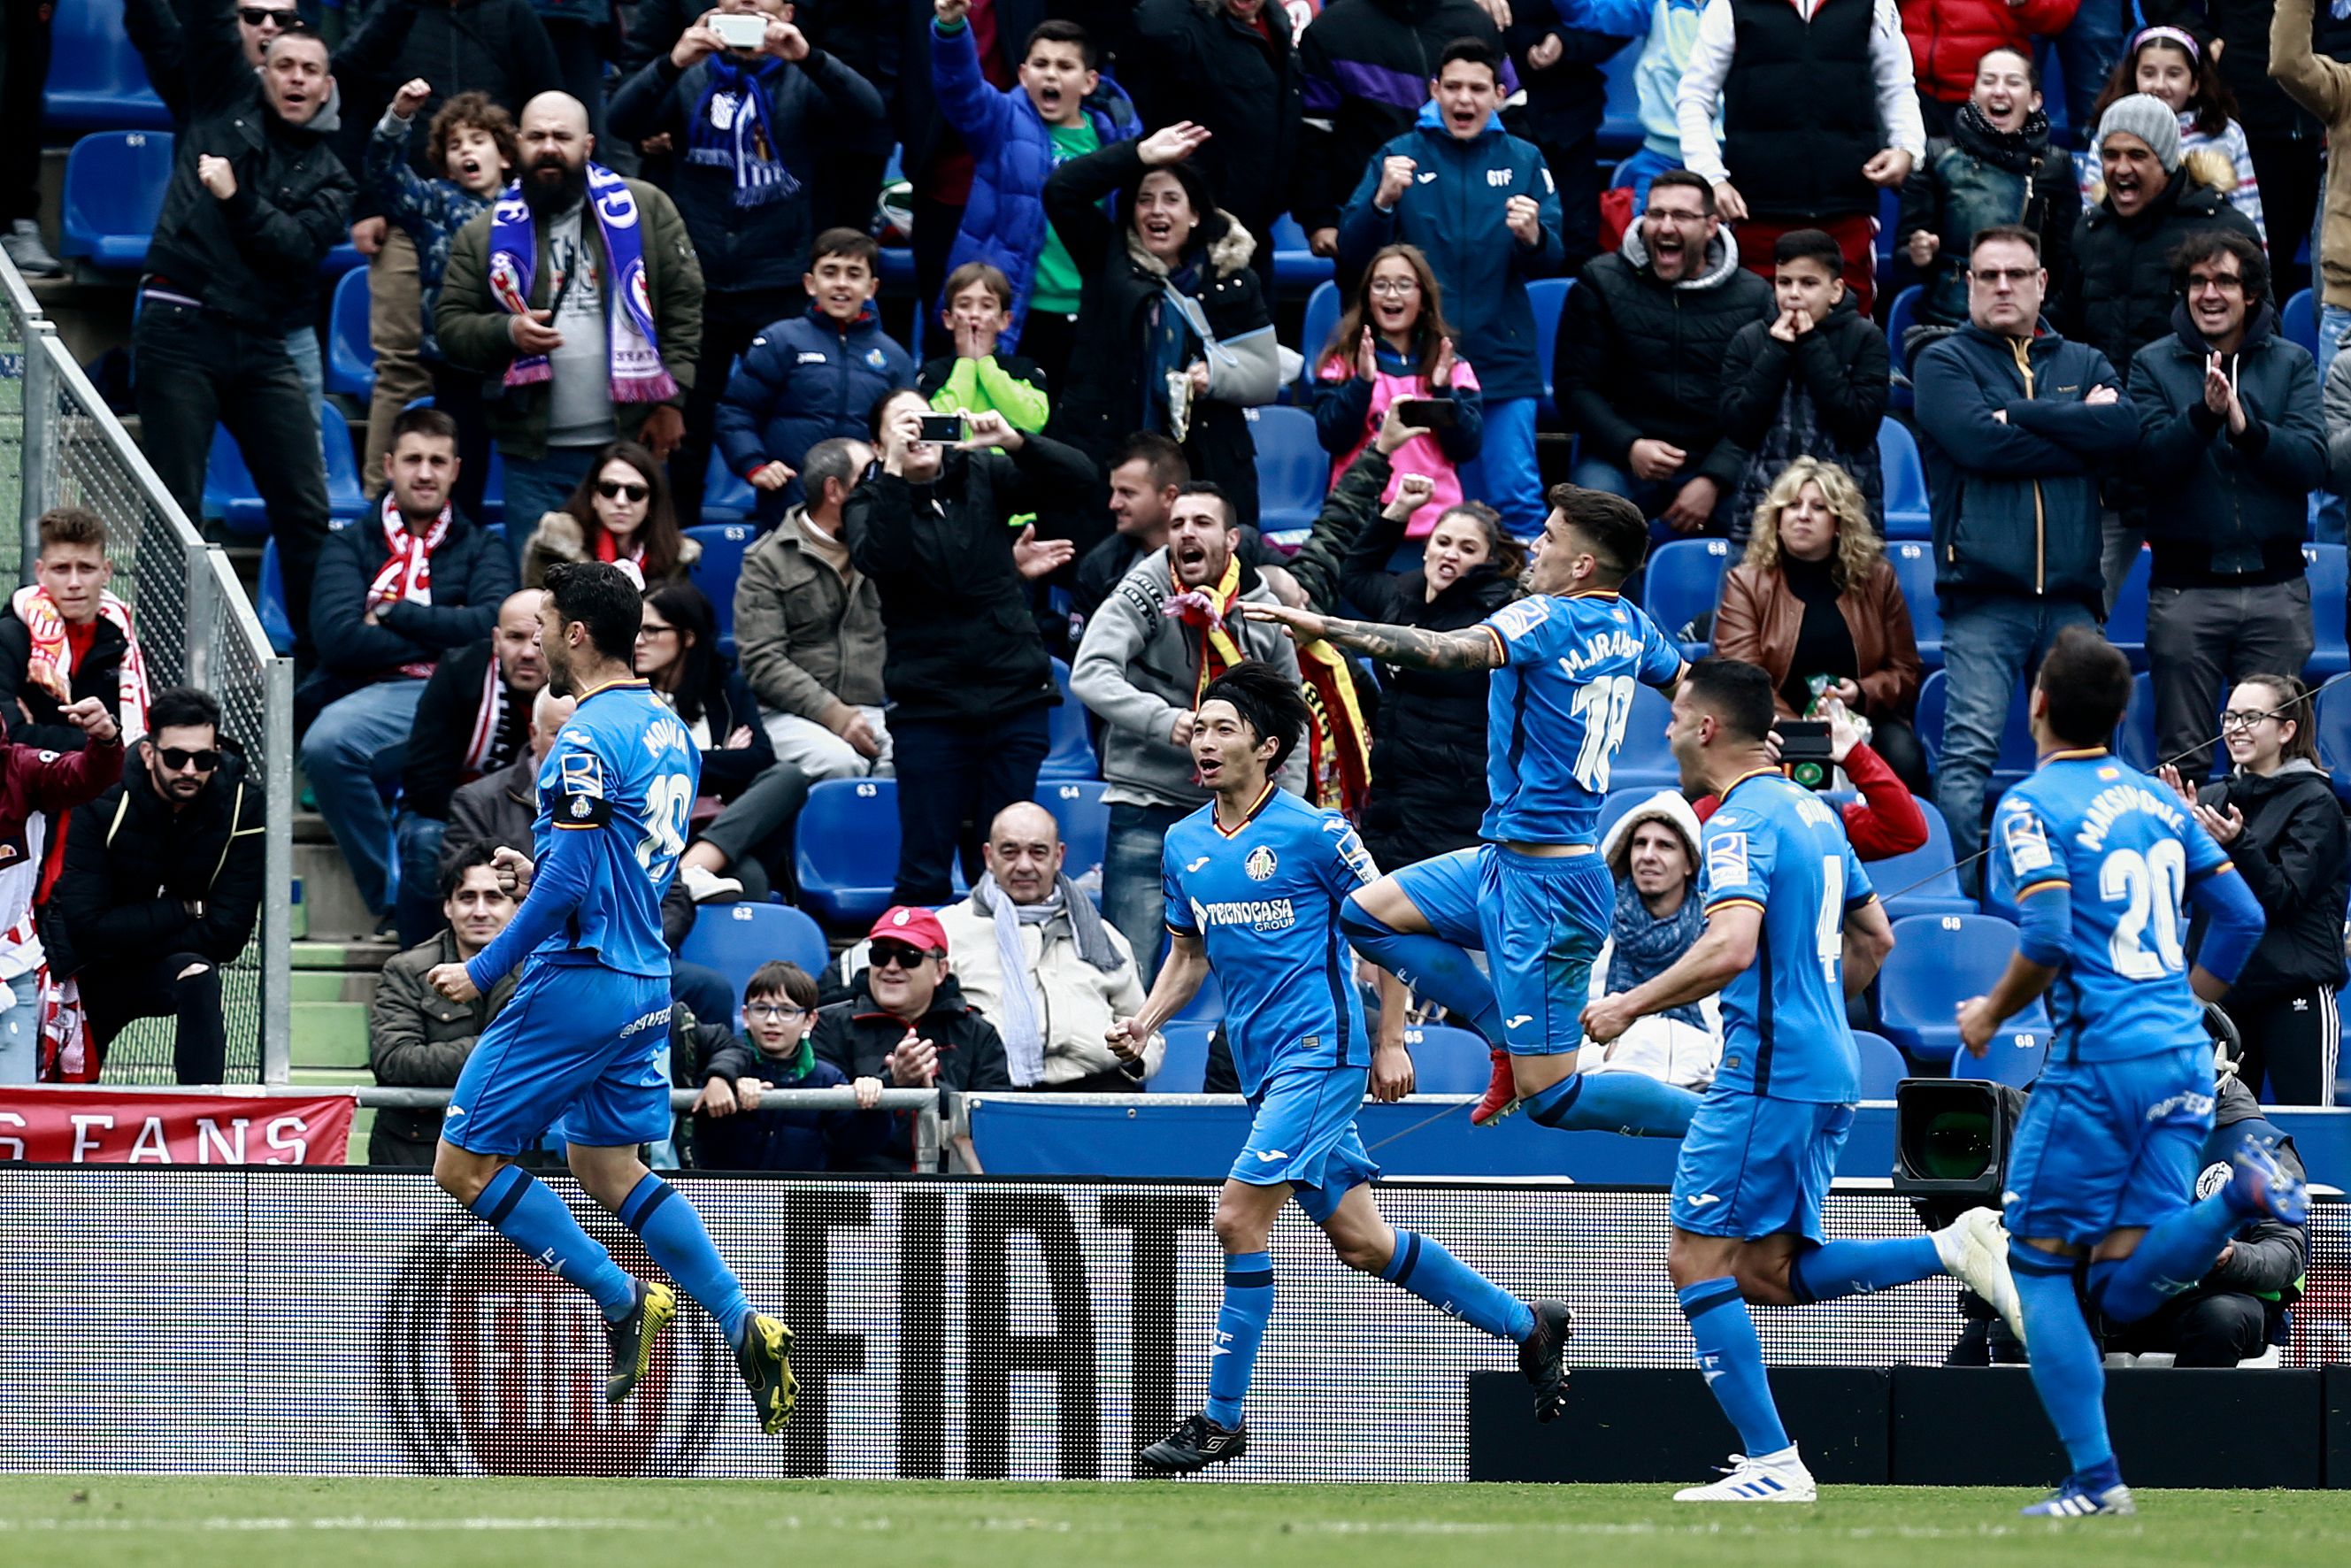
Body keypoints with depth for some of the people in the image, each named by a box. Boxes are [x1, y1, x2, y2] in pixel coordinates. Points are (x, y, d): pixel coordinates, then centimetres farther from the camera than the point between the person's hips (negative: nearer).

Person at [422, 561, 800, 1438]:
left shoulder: (588, 740, -17)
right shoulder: (667, 731, 12)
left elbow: (571, 881, -21)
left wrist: (484, 970, -13)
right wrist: (545, 875, 14)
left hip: (577, 979, -9)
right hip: (645, 985, 9)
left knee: (463, 1166, -1)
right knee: (606, 1168, 17)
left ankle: (623, 1299, -4)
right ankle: (744, 1328, 7)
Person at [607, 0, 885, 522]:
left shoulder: (802, 83, 6)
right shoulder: (691, 80, 9)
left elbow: (869, 113, -11)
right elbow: (623, 121, -7)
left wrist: (809, 58, -26)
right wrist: (672, 63, -23)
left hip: (778, 288, -1)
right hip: (696, 288, 1)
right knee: (685, 434, 6)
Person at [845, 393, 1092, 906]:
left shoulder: (982, 476, 9)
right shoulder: (870, 504, 4)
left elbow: (1080, 483, 0)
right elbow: (879, 559, -19)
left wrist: (1015, 442, -15)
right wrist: (894, 472, -22)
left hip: (1015, 703, 2)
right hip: (929, 706, -2)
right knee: (925, 873, -4)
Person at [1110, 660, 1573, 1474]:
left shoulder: (1314, 832, -10)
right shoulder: (1184, 845, 9)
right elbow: (1190, 952, 21)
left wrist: (1391, 1041, -6)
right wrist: (1144, 1023, 4)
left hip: (1320, 1052, -8)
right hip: (1262, 1064, 8)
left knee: (1240, 1218, -16)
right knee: (1360, 1239, 11)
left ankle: (1222, 1419, -8)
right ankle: (1526, 1325, 27)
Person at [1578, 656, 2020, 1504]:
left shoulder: (1740, 824, -13)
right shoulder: (1812, 811, 17)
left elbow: (1731, 948, -27)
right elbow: (1874, 937, 24)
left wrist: (1629, 1007, -18)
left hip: (1767, 1074, -10)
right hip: (1826, 1069, 10)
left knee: (1699, 1262, -4)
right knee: (1766, 1271, 13)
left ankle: (1771, 1461, -7)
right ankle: (1957, 1248, 2)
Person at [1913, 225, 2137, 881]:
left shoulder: (2083, 365, 19)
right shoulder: (1946, 364, 9)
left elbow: (2123, 429, -2)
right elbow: (1979, 442, -10)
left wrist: (2020, 414, -5)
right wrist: (2078, 436, -2)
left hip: (2071, 595, 3)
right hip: (1984, 593, -3)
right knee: (1968, 751, -12)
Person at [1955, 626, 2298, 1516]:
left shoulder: (2031, 808, -6)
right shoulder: (2158, 801, 15)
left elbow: (2048, 939, -17)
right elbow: (2241, 918, 16)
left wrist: (1993, 1013, -1)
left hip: (2099, 1056, -6)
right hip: (2184, 1060, 6)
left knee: (2040, 1266, 6)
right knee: (2125, 1288, 4)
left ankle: (2094, 1476, -1)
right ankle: (2239, 1199, -21)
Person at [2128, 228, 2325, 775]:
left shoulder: (2292, 364, 7)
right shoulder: (2153, 365, 5)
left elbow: (2312, 462, -6)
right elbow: (2151, 461, -9)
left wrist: (2244, 424, -20)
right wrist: (2204, 413, -23)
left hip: (2275, 586, 1)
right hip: (2186, 590, -1)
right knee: (2183, 756, 2)